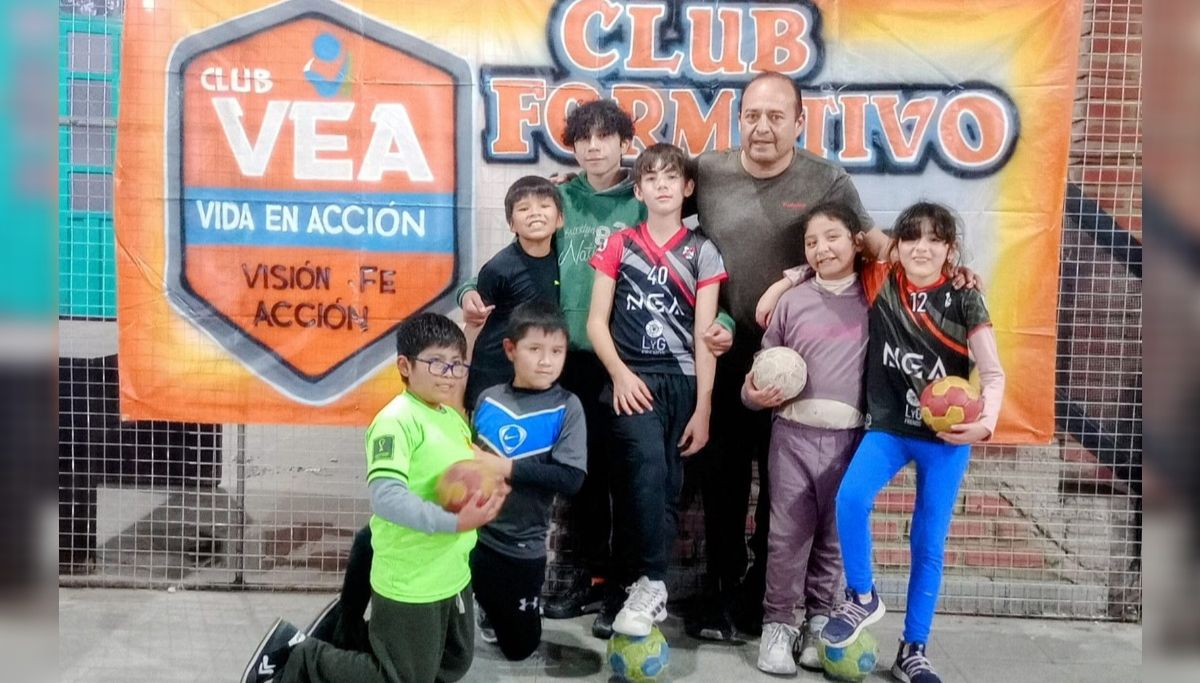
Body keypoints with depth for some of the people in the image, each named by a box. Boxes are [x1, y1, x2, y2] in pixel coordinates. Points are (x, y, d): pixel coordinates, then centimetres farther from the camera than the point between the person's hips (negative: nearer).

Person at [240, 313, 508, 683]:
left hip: (455, 576, 9)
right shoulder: (396, 420, -21)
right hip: (410, 584, -9)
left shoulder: (454, 417, 7)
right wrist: (454, 521, -34)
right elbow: (386, 497, -32)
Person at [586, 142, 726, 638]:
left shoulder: (702, 252, 6)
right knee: (645, 465, -23)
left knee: (665, 487, 1)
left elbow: (704, 335, 2)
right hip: (632, 377, -1)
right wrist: (620, 373, -10)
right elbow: (596, 321, 5)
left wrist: (703, 408, -4)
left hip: (682, 380, 1)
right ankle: (650, 584, -14)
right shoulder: (619, 245, 8)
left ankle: (638, 586, 13)